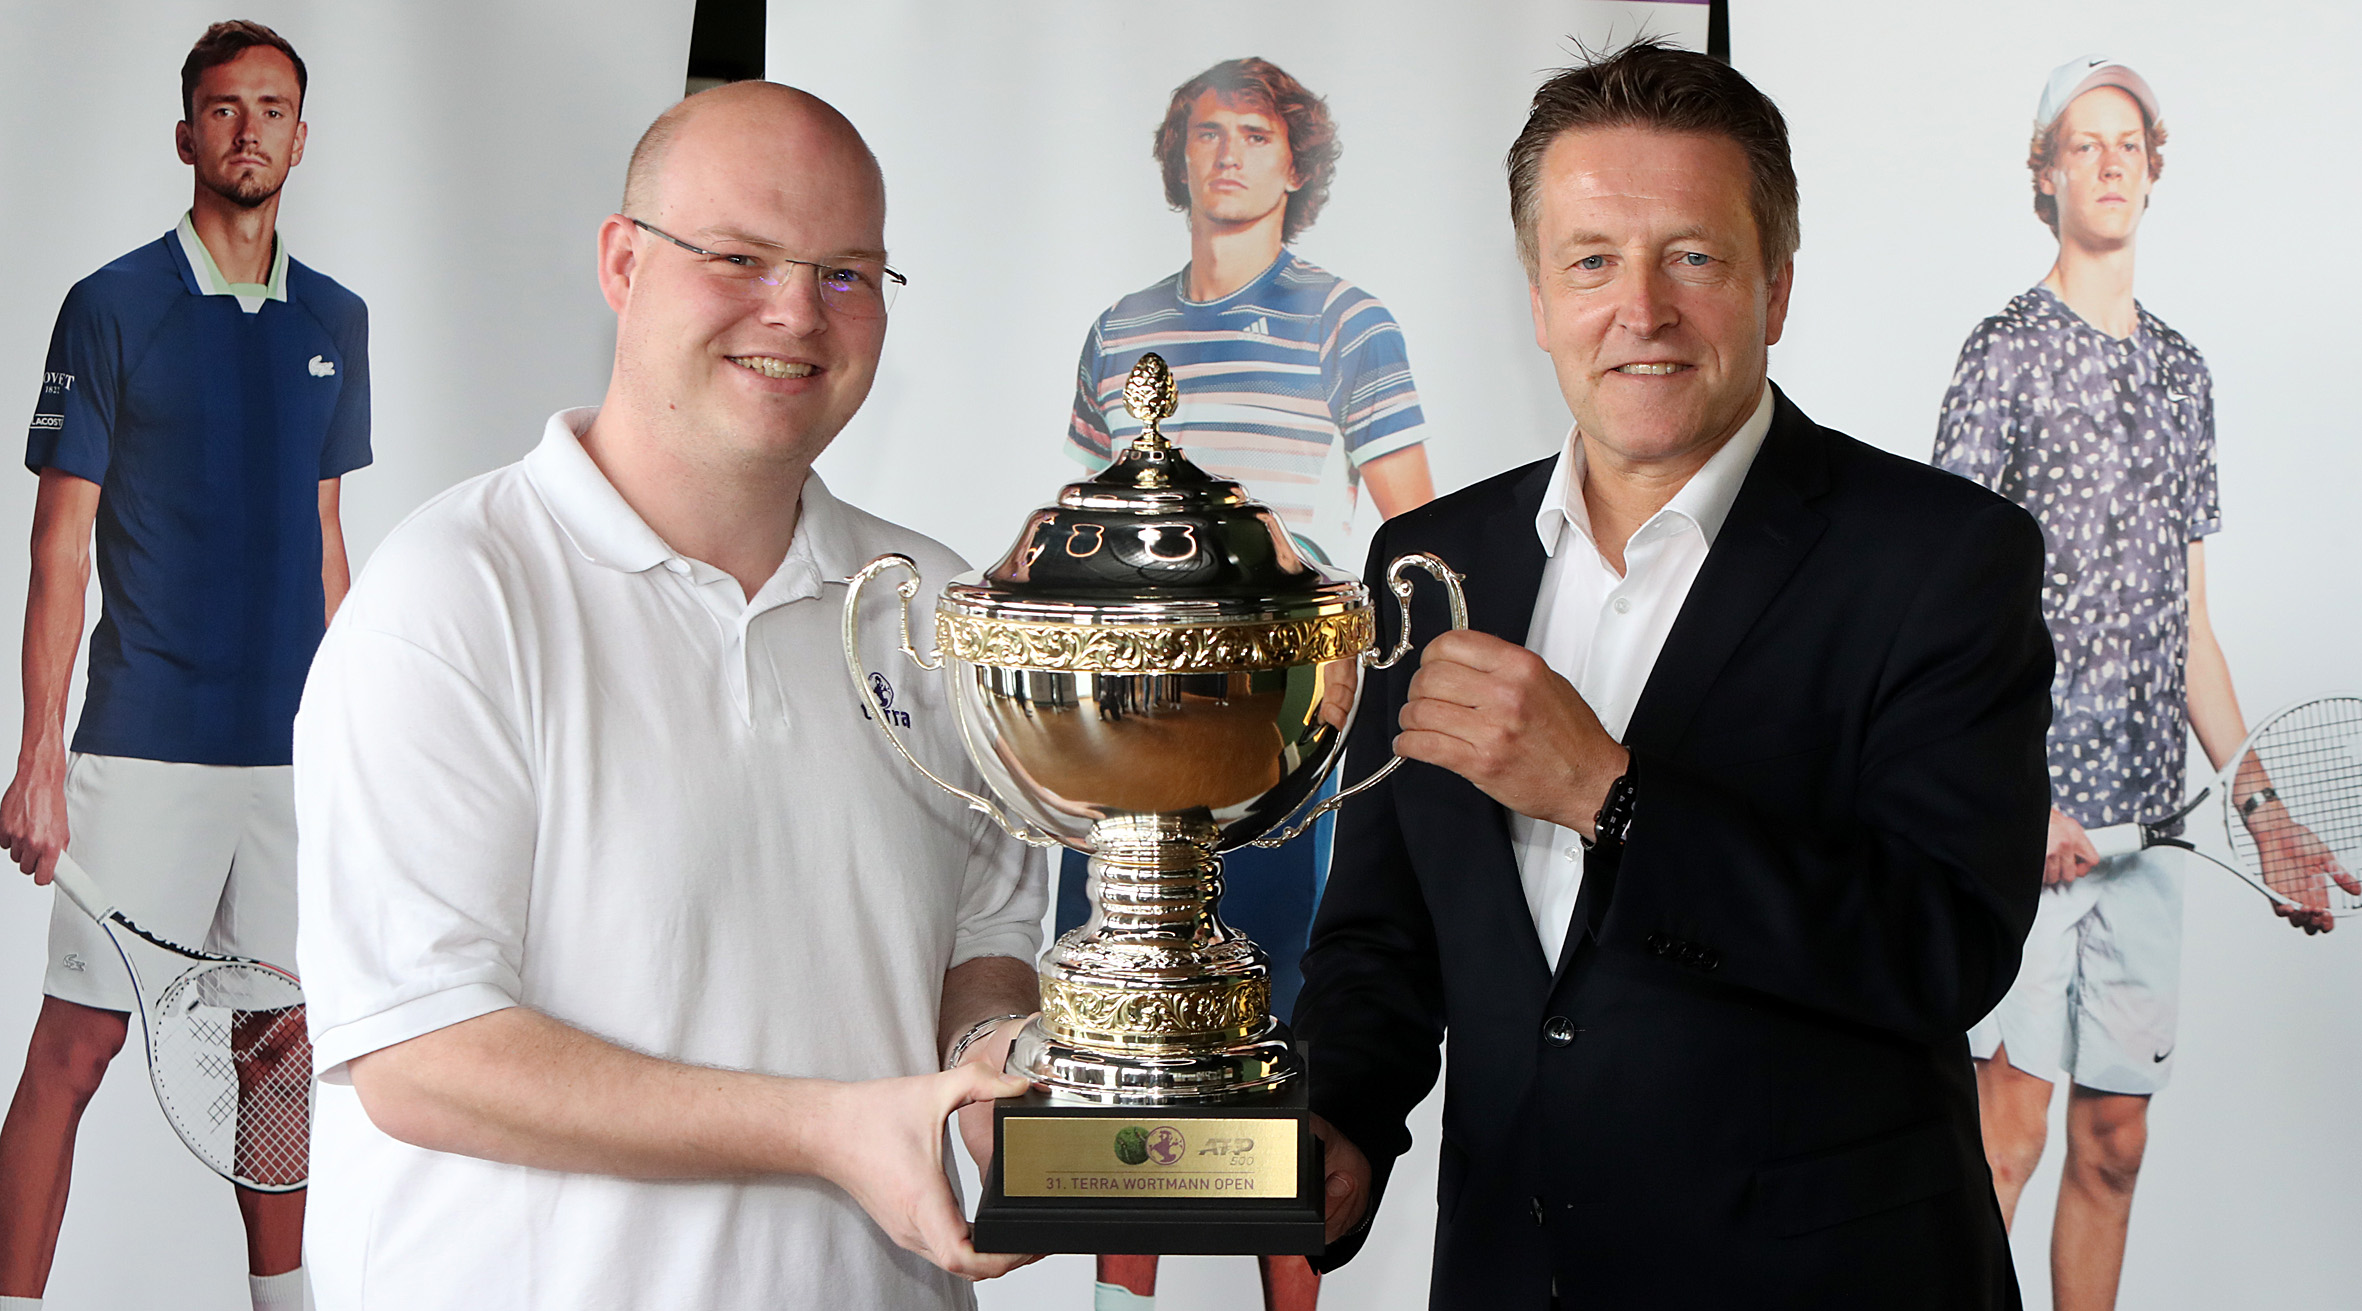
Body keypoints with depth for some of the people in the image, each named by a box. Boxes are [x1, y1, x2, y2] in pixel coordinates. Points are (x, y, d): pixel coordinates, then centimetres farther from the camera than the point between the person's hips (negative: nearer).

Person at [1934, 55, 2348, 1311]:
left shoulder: (2183, 371, 16)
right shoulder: (2005, 356, -2)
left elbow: (2187, 626, 18)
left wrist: (2261, 804, 12)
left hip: (2145, 813, 6)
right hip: (2030, 806, -6)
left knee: (2114, 1138, 9)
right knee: (2012, 1125, -7)